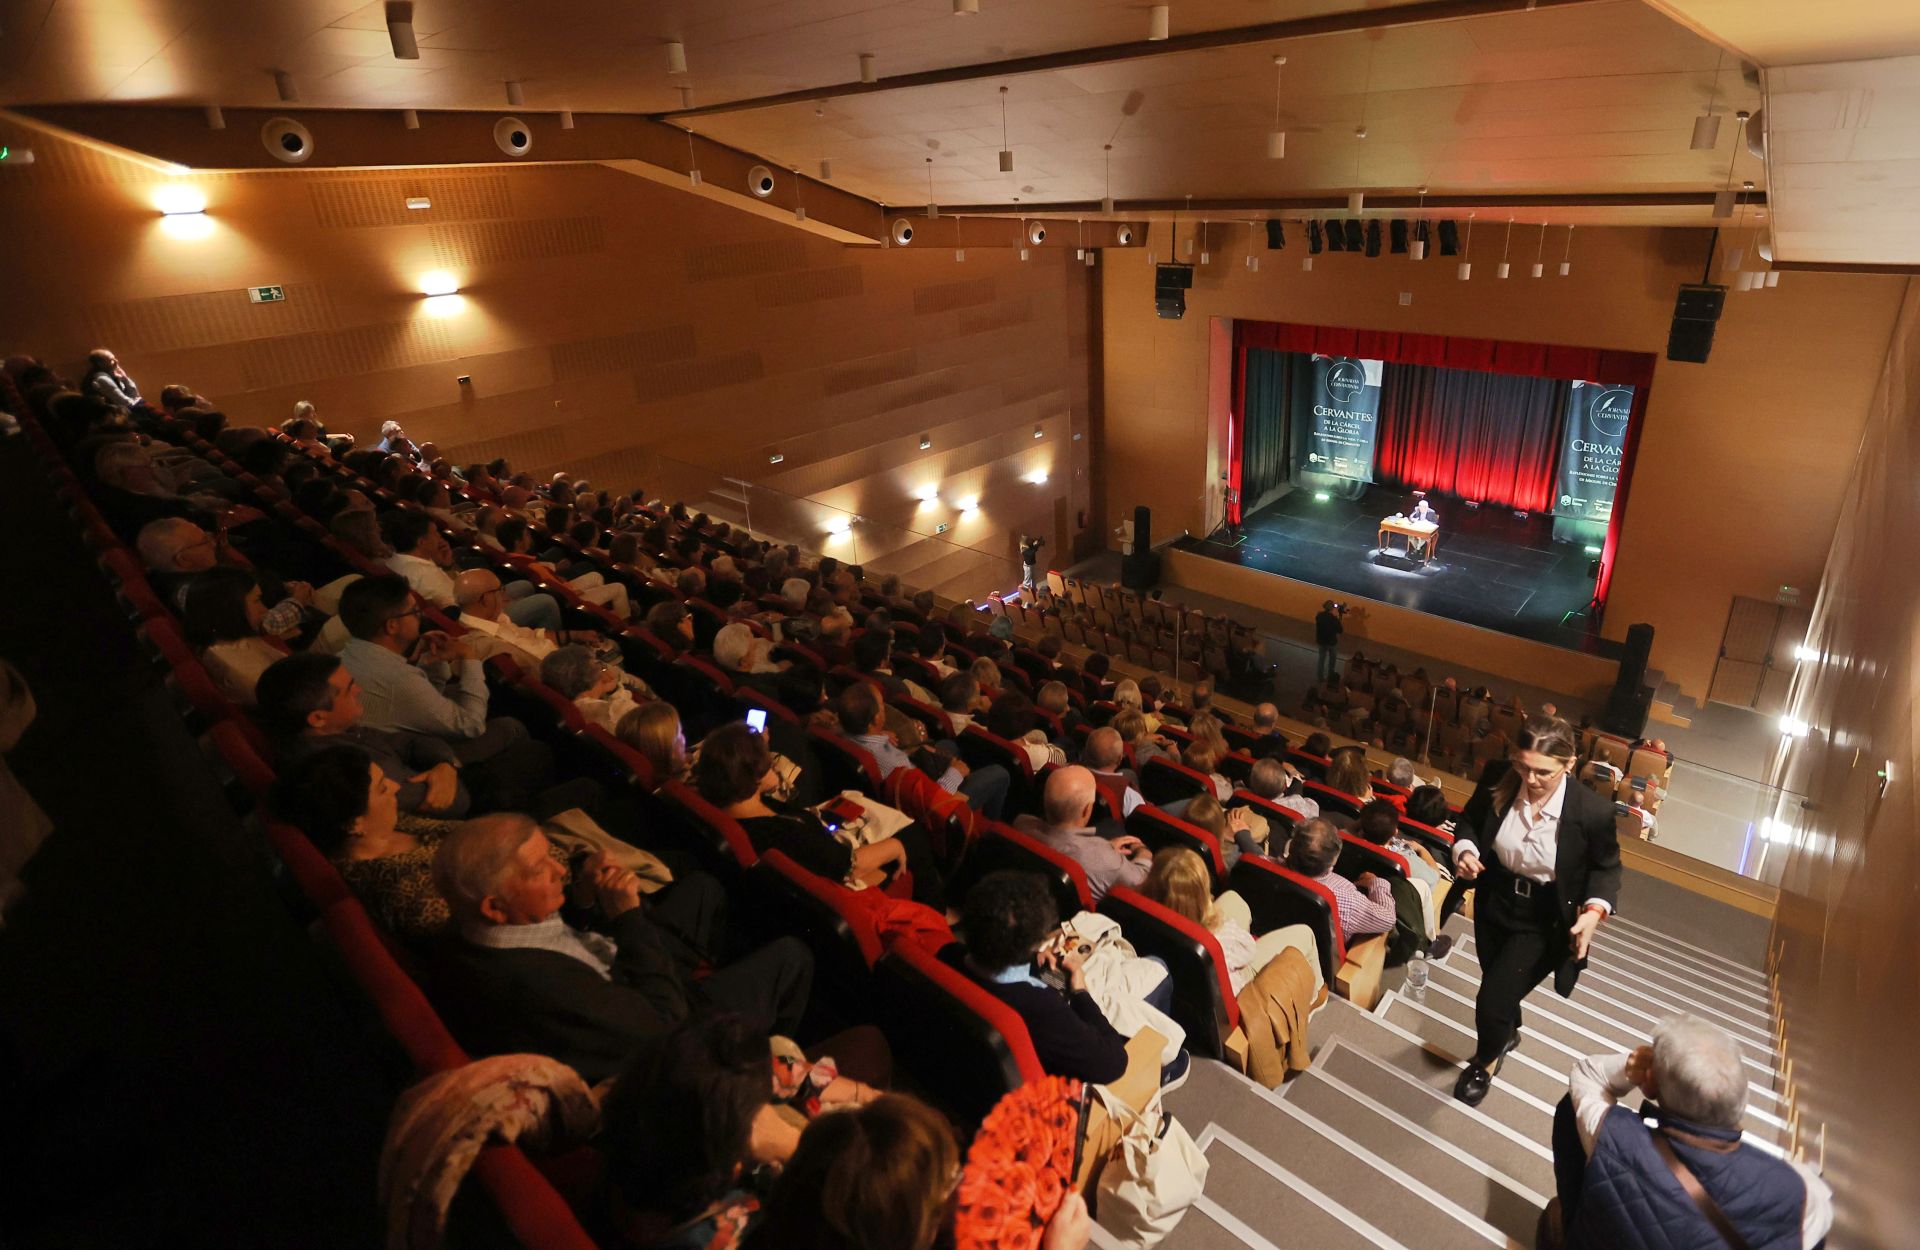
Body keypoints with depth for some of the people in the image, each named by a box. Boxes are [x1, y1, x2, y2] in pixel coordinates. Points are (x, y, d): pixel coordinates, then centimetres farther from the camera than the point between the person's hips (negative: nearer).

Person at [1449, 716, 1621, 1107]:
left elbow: (1606, 867, -7)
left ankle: (1486, 1062, 32)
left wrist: (1595, 909, -23)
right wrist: (1464, 848, -20)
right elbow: (1470, 821, 0)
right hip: (1494, 906, 4)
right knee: (1498, 985, 26)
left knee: (1491, 1001, -4)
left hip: (1543, 924, -3)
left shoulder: (1593, 811, -25)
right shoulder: (1500, 786, -20)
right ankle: (1508, 1033, 62)